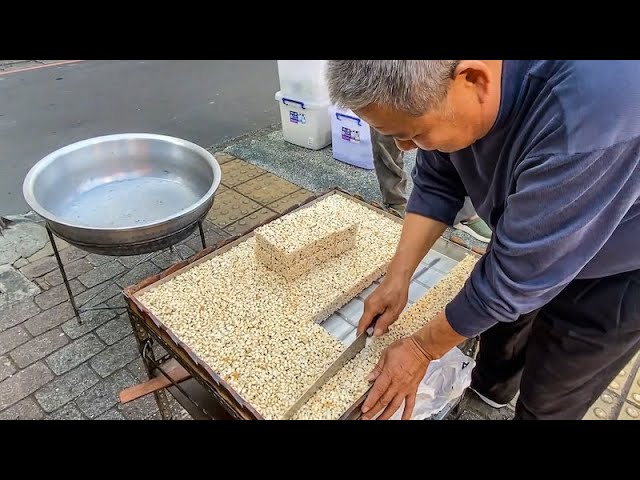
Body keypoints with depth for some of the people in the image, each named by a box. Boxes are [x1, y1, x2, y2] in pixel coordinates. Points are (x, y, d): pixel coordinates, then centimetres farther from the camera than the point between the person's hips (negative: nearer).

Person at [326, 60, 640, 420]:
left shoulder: (595, 108, -43)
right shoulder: (440, 79, -21)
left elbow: (515, 275, -35)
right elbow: (436, 185, -9)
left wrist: (423, 349, -22)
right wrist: (397, 279, -16)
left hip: (610, 275, -5)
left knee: (547, 402, 11)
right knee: (497, 320, 26)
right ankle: (488, 391, 57)